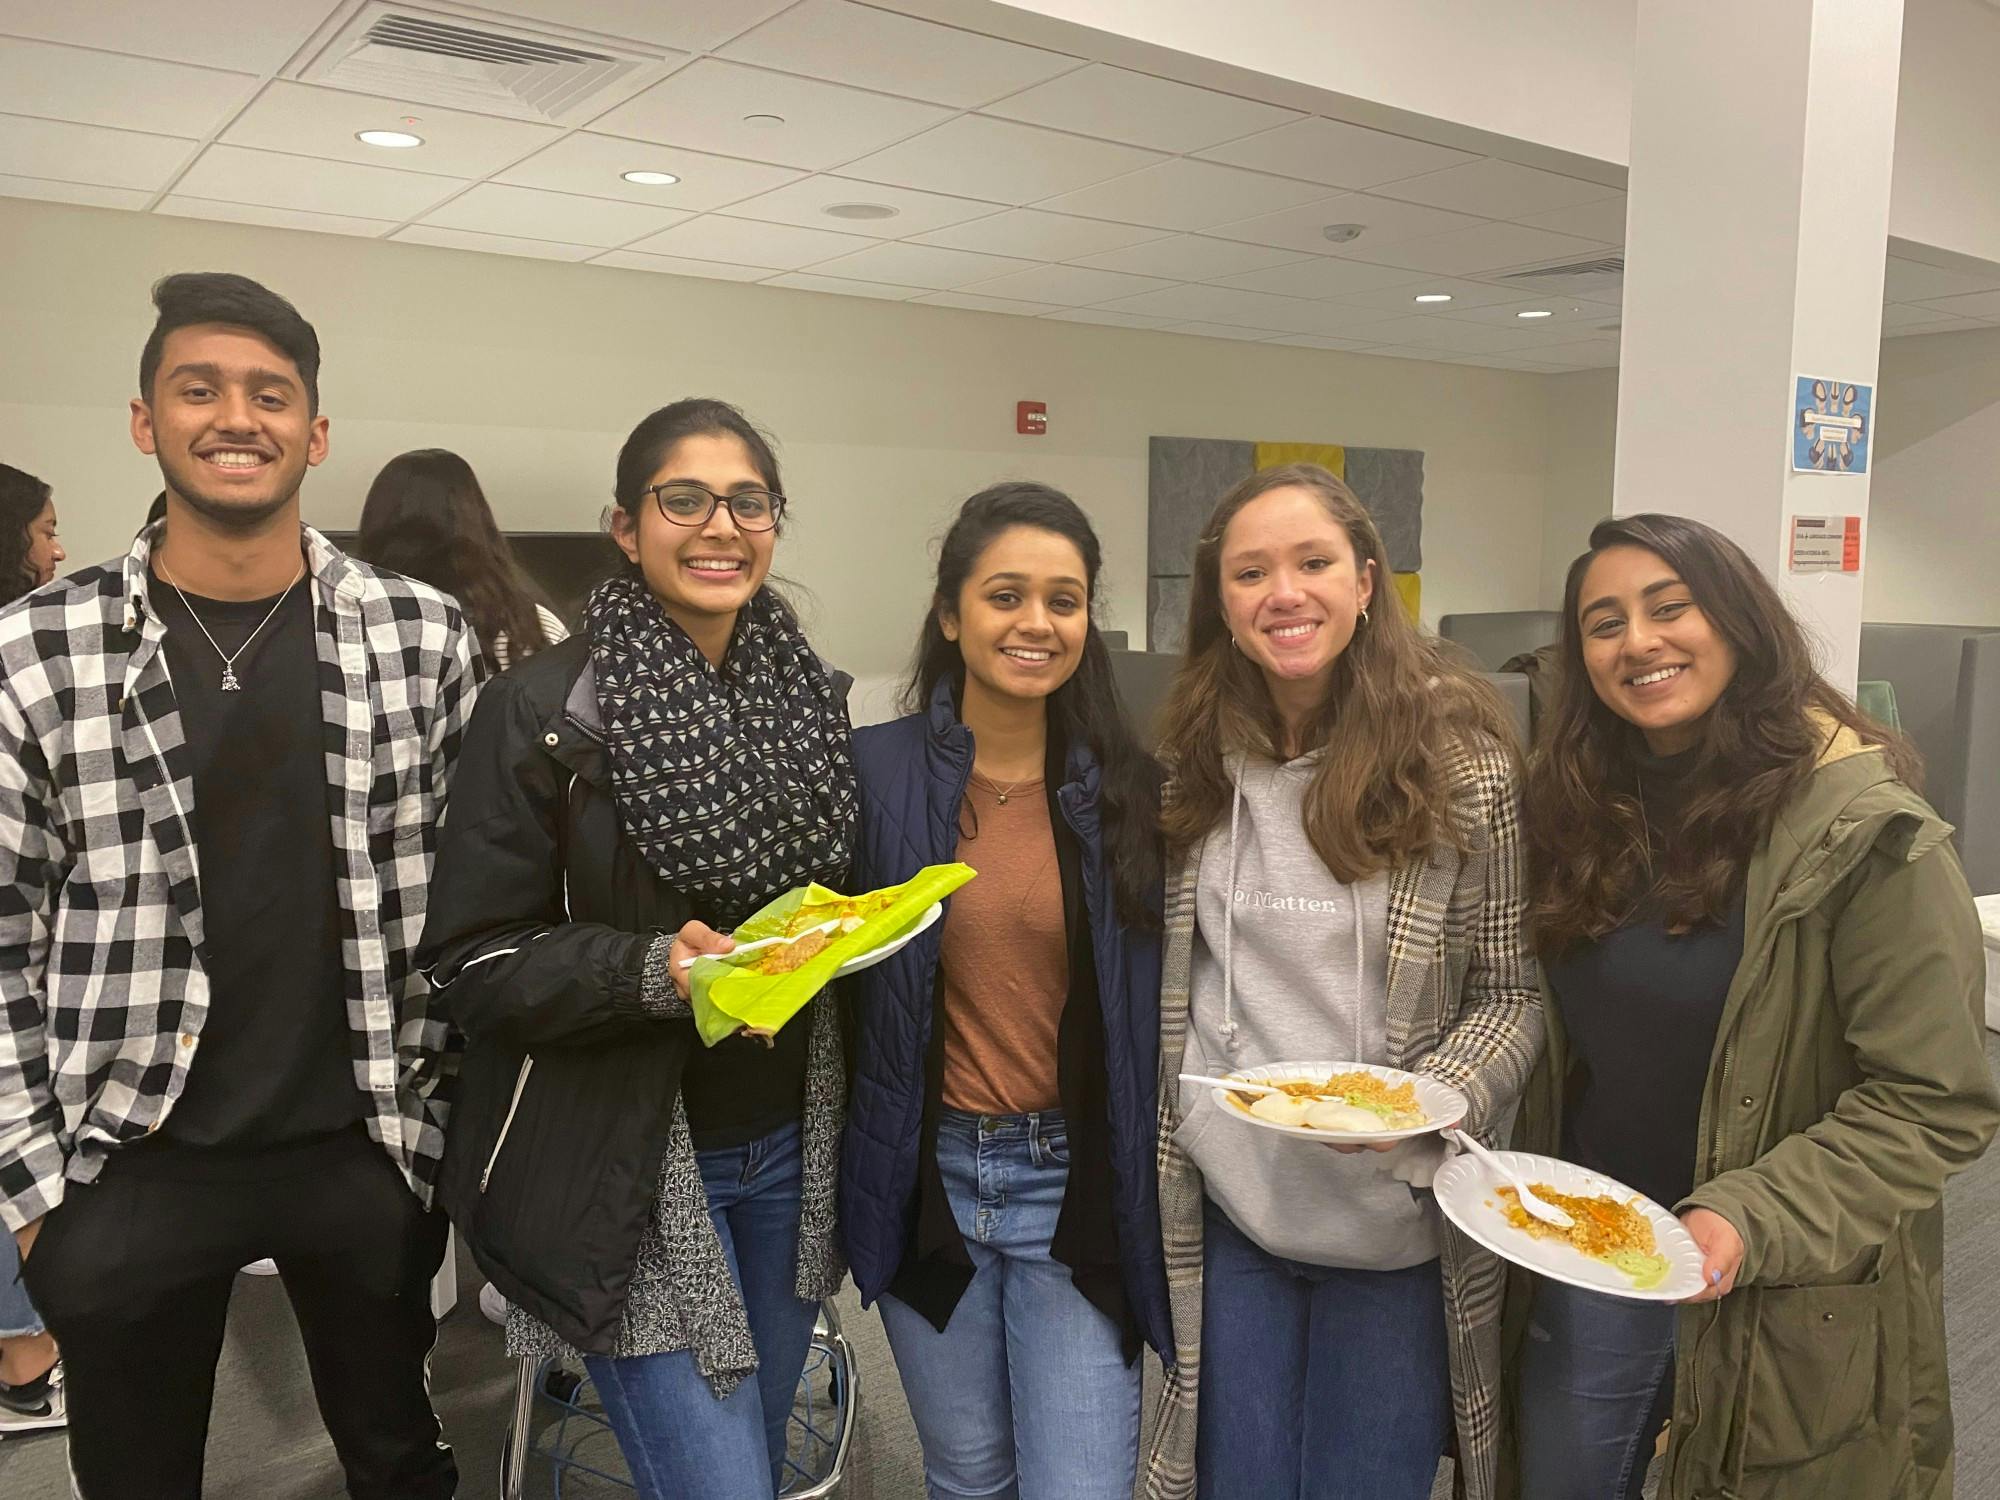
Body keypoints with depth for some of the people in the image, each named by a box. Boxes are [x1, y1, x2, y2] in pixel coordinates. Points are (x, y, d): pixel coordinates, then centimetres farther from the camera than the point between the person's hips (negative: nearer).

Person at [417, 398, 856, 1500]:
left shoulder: (808, 695, 5)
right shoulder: (544, 713, -12)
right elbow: (474, 961, -12)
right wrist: (652, 970, -26)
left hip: (789, 1148, 6)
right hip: (629, 1168, -5)